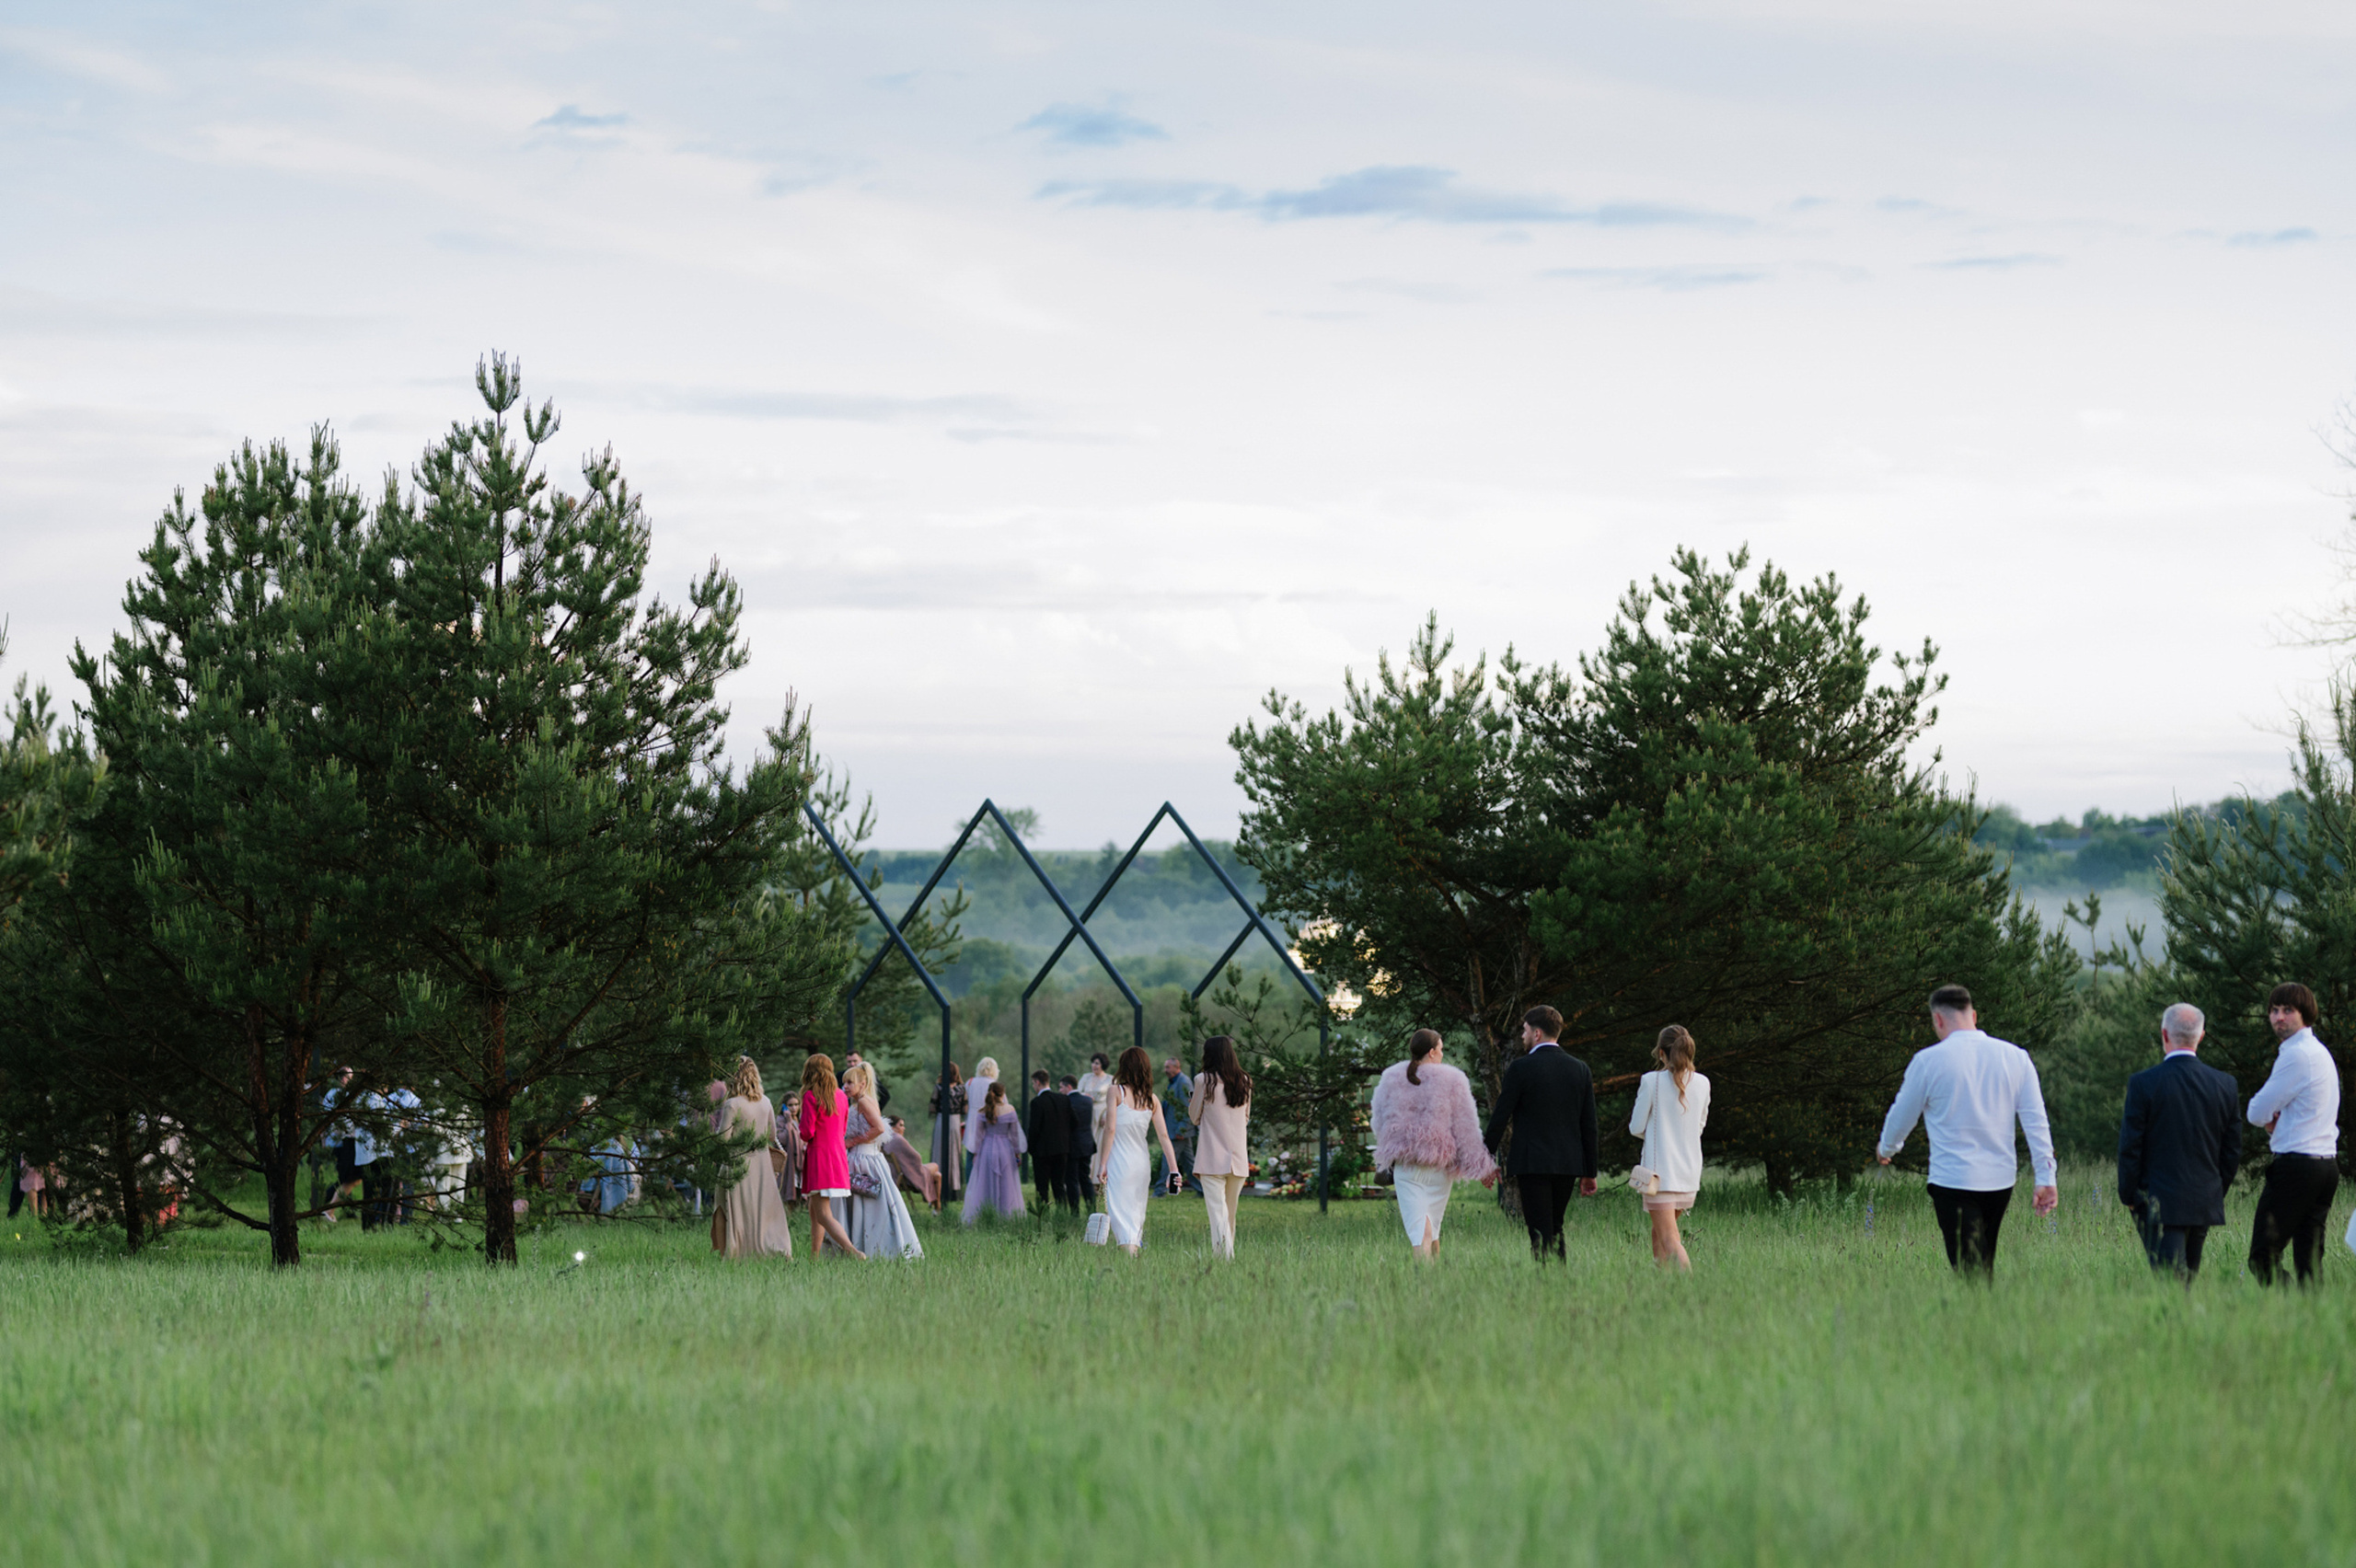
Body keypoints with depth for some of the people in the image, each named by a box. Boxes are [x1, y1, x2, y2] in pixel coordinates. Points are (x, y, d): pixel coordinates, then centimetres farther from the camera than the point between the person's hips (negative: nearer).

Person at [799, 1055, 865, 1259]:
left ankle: (853, 1251, -27)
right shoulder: (840, 1096, 9)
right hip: (839, 1155, 7)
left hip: (818, 1157, -7)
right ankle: (814, 1257, 22)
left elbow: (808, 1132, -15)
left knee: (823, 1215, -11)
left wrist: (805, 1140, 9)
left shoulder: (811, 1096, -11)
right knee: (815, 1211, 19)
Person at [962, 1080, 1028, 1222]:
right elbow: (1015, 1134, 0)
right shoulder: (1009, 1110, -6)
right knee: (1006, 1187, 6)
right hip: (1005, 1150, -1)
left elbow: (978, 1135, -1)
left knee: (984, 1185, 7)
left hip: (987, 1149, 1)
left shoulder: (981, 1112, -5)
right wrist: (1017, 1153, 8)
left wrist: (976, 1153, 7)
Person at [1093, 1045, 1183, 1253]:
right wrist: (1174, 1170, 2)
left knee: (1120, 1211, -6)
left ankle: (1129, 1248, -23)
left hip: (1119, 1160, -5)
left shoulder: (1115, 1092, -7)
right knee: (1136, 1211, 15)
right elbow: (1164, 1136, 2)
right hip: (1142, 1161, 5)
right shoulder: (1152, 1099, 5)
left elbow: (1110, 1129, -12)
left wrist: (1102, 1164, -8)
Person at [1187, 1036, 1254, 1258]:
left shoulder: (1204, 1080, -5)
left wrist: (1192, 1097, 22)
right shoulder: (1244, 1081, 8)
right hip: (1239, 1158, 5)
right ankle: (1228, 1254, 21)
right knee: (1230, 1213, 16)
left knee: (1218, 1212, -12)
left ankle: (1222, 1256, -25)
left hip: (1213, 1157, -5)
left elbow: (1195, 1118, 4)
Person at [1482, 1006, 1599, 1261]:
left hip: (1532, 1163, -5)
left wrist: (1486, 1160, 4)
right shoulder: (1580, 1069, 6)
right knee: (1555, 1228, 17)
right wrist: (1590, 1172, 13)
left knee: (1541, 1233, -5)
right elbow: (1589, 1125, 8)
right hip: (1568, 1164, 5)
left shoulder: (1521, 1068, -8)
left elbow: (1500, 1116, -6)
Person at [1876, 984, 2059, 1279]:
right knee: (1985, 1265, 19)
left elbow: (1902, 1115, 6)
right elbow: (2036, 1120, 3)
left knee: (1969, 1270, -7)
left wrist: (1886, 1148, 27)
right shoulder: (2015, 1057, 4)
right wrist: (2046, 1177, 5)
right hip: (2001, 1180, 5)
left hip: (1954, 1180, -5)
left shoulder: (1928, 1061, -7)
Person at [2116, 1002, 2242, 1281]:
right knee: (2188, 1279, 15)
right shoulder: (2225, 1085, 2)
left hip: (2159, 1205, -4)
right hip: (2205, 1203, 4)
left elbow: (2130, 1147, -7)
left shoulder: (2143, 1084, -10)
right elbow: (2233, 1151, 8)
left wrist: (2129, 1196, 5)